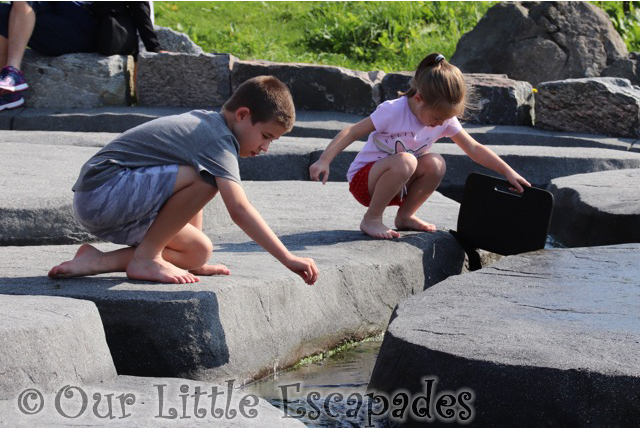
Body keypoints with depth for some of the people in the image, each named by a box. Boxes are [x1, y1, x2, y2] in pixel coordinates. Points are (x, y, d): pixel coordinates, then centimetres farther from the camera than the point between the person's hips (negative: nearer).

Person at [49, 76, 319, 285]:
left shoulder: (203, 121, 15)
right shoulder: (219, 140, -15)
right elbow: (239, 210, -27)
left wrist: (194, 258, 23)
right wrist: (288, 259, -27)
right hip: (103, 191, -10)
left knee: (200, 251, 7)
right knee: (205, 178, -24)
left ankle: (102, 261, 0)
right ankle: (145, 258, -14)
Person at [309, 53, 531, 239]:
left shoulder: (445, 119, -6)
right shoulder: (393, 111, -22)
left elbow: (474, 149, 0)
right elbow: (352, 132, -20)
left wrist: (508, 172, -6)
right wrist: (324, 161, -29)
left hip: (400, 186, 6)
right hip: (363, 180, -6)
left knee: (436, 163, -22)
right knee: (405, 161, -36)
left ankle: (405, 215, -2)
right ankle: (371, 219, -19)